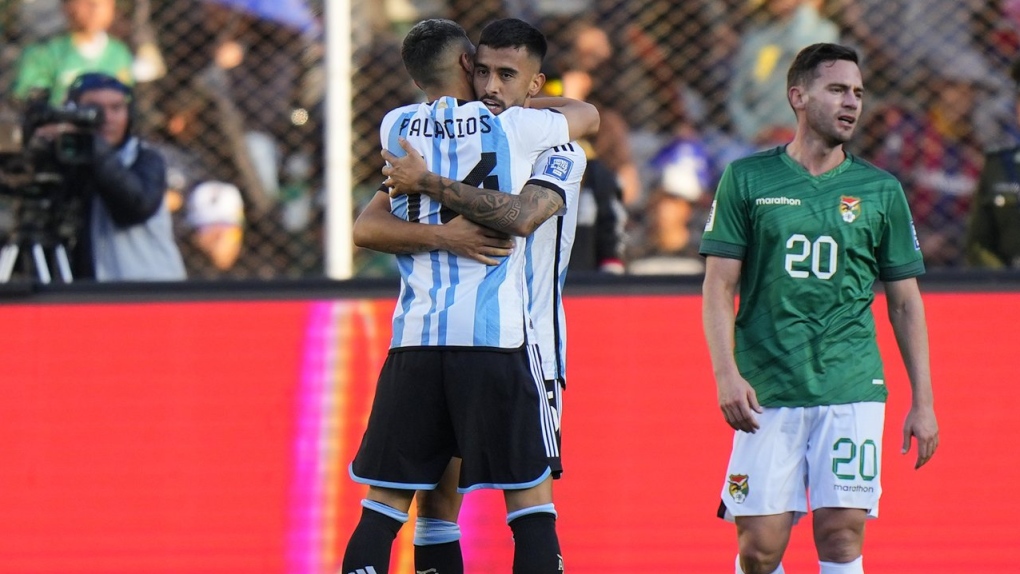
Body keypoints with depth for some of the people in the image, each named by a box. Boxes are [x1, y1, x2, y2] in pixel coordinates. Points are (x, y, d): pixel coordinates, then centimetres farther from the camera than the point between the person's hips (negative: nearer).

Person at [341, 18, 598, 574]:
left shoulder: (396, 128, 9)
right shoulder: (512, 126, 3)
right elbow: (587, 114, 23)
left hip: (415, 340, 2)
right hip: (497, 339, -2)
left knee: (384, 501, 6)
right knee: (529, 495, 4)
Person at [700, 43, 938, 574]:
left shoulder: (881, 191, 9)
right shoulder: (746, 180, 5)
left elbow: (905, 302, 12)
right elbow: (719, 285, 2)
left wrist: (922, 401, 7)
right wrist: (726, 373, -12)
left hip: (853, 391, 1)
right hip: (766, 392, -1)